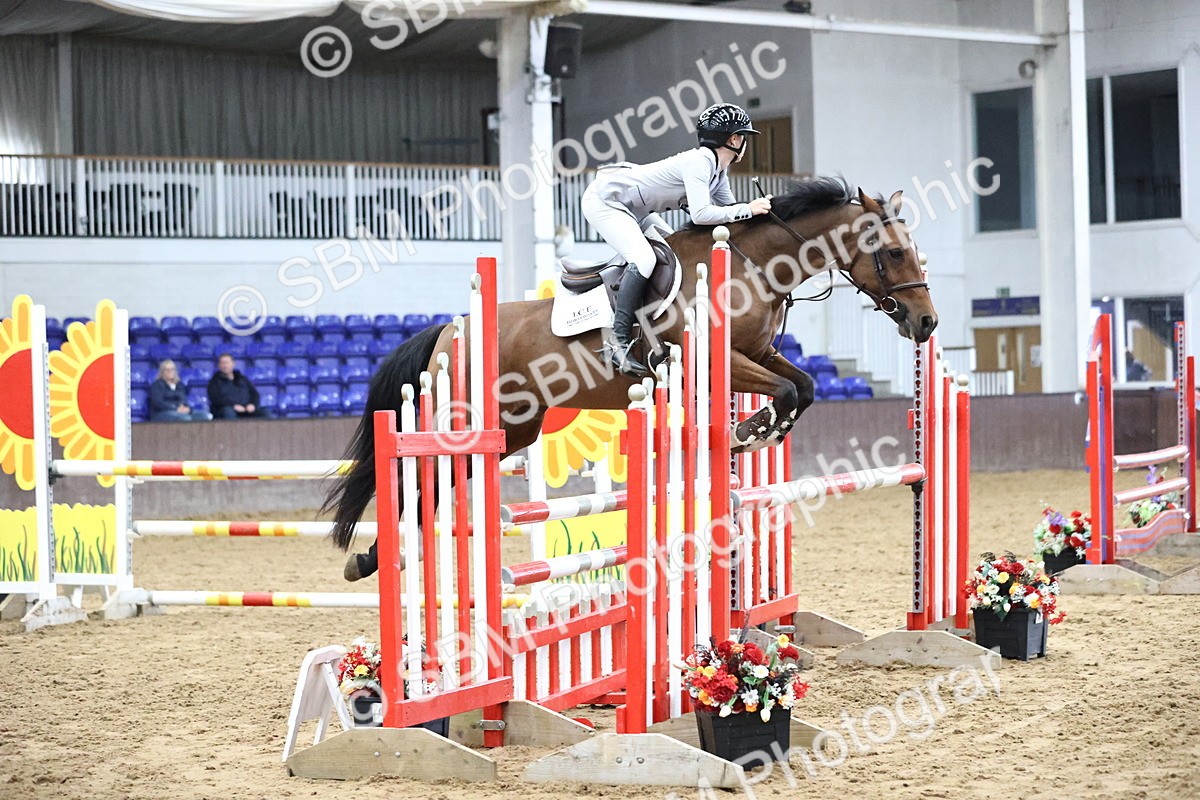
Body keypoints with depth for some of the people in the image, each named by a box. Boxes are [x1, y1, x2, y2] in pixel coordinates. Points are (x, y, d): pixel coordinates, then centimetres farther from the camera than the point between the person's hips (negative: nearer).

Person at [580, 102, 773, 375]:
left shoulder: (718, 169, 4)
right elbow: (700, 214, -36)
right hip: (604, 201, -11)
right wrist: (747, 209, -31)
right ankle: (619, 341, -25)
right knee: (643, 258, -26)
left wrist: (757, 210, -8)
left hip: (631, 210, 11)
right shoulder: (698, 163, -25)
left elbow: (728, 208, 9)